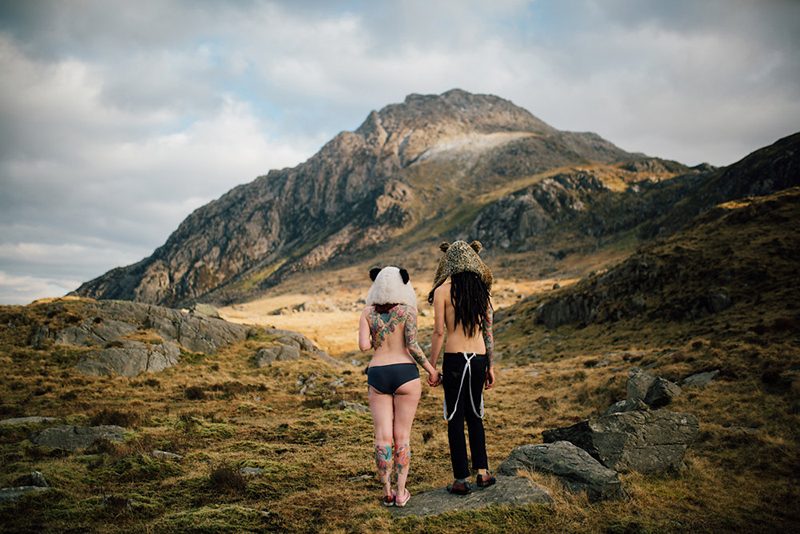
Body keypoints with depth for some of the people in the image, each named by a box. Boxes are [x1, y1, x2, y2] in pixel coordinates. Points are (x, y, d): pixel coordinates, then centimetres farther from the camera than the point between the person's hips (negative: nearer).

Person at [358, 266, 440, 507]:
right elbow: (412, 346, -12)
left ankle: (387, 492, 12)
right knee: (402, 436, 7)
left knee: (383, 437, 6)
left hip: (377, 375, 2)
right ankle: (401, 492, 12)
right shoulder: (408, 310, -4)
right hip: (405, 373, -2)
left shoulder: (368, 312, 2)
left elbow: (364, 345, -7)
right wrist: (431, 370, -1)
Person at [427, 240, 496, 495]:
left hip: (454, 359, -4)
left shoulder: (443, 290, -6)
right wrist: (490, 366, 15)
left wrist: (431, 366, -1)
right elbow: (488, 331, 9)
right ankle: (482, 472, 22)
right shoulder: (481, 290, 7)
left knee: (455, 418, 5)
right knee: (474, 415, 19)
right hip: (479, 358, 5)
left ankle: (461, 480, 11)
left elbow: (439, 332, -8)